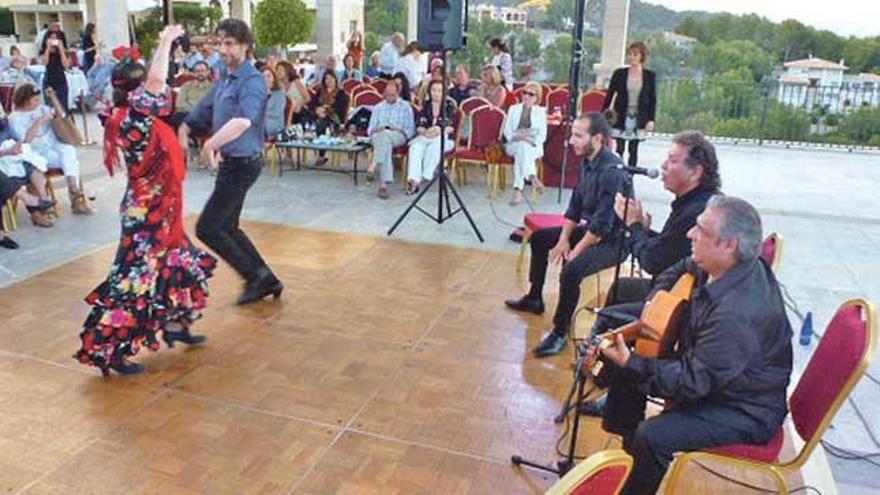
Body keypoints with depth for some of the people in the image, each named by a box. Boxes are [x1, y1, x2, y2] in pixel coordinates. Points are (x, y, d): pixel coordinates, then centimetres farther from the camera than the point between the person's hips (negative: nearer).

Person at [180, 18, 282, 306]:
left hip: (242, 164, -9)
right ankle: (267, 281, 27)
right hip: (229, 162, 9)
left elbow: (244, 121, -39)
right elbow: (204, 109, 24)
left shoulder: (252, 82, -20)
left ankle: (255, 276, 9)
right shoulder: (224, 76, 8)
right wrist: (184, 130, 22)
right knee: (227, 227, 17)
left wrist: (211, 143, -42)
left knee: (206, 228, -5)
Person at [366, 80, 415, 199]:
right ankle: (384, 183, -47)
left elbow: (410, 130, 11)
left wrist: (399, 130, -9)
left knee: (385, 135, -39)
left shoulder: (406, 107, 18)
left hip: (398, 137, -1)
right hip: (378, 137, 1)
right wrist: (376, 129, -5)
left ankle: (373, 166, -48)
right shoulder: (378, 107, 26)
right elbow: (370, 129, 19)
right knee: (386, 143, -37)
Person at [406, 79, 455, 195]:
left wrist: (440, 130, -18)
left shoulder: (449, 105, 6)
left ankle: (424, 178, -34)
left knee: (435, 146, -38)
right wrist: (425, 131, -17)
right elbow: (419, 126, 6)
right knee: (415, 147, -31)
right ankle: (413, 179, -41)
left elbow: (452, 126, -1)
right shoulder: (426, 105, 13)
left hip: (444, 137, -2)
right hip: (425, 136, 2)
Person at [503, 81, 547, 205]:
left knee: (522, 151, -35)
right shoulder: (513, 109, 17)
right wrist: (517, 136, -13)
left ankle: (518, 189, -46)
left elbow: (542, 135, 4)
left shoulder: (541, 111, 13)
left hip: (533, 147, -1)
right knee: (522, 147, -35)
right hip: (514, 145, 1)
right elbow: (507, 131, 7)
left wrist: (531, 142, -16)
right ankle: (533, 178, -52)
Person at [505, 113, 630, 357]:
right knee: (539, 238, 18)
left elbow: (602, 225, -28)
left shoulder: (612, 171, -27)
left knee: (571, 270, -33)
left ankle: (560, 333, -15)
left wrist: (575, 251, -21)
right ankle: (534, 299, 33)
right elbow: (575, 206, 9)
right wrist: (564, 239, 0)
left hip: (613, 240, -10)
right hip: (590, 230, 10)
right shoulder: (588, 162, 2)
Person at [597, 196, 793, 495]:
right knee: (627, 363, 11)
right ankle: (627, 440, 30)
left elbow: (694, 380, -30)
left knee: (653, 437, -27)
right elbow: (678, 270, 15)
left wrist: (630, 363, -31)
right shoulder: (723, 267, -8)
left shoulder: (739, 312, -36)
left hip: (746, 411, -10)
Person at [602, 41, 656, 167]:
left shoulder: (650, 76, 2)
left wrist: (651, 120, -3)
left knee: (634, 150, 6)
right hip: (621, 117, 0)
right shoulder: (619, 74, 1)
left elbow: (653, 99, 4)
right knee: (619, 149, -2)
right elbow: (609, 95, 4)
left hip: (639, 118, 1)